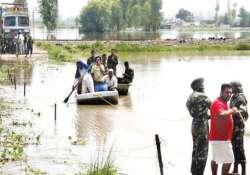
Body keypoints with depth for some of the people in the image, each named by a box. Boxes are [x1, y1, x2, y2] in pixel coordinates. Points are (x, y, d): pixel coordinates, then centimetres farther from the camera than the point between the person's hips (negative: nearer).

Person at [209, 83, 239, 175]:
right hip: (220, 138, -11)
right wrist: (232, 110, -24)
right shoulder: (218, 103, -18)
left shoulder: (224, 103, 15)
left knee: (215, 159, 16)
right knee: (228, 160, -11)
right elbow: (222, 115, -39)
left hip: (218, 137, 11)